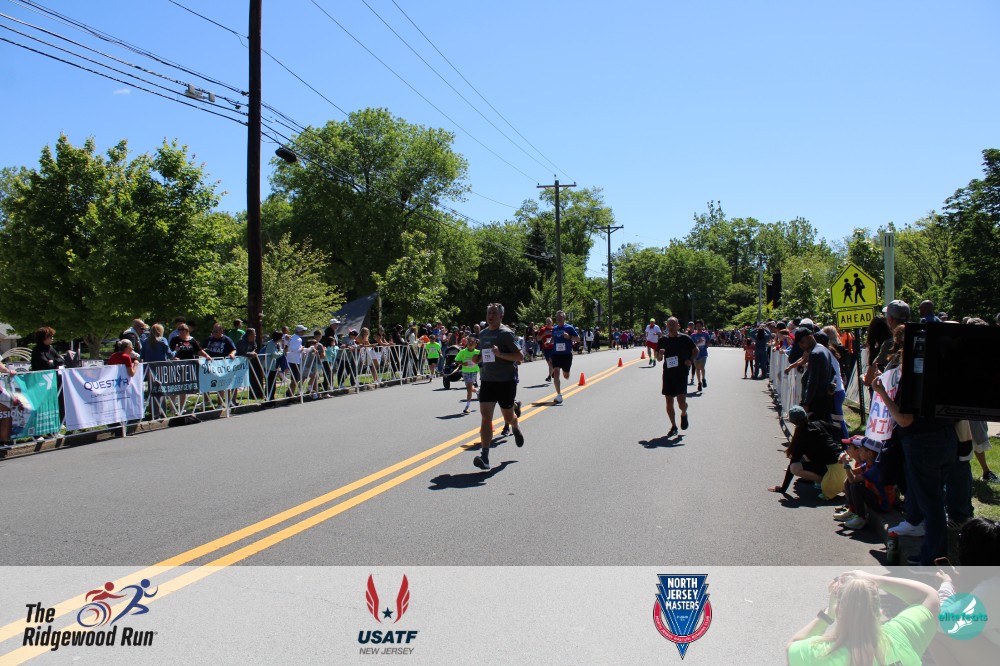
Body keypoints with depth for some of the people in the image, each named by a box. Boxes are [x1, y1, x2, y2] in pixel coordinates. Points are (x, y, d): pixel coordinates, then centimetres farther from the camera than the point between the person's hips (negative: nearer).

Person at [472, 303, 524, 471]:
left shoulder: (506, 334, -9)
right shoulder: (482, 334, 10)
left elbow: (520, 356, -12)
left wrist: (500, 354, -25)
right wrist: (479, 359, 3)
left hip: (506, 381, -4)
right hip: (487, 381, 4)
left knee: (508, 417, 12)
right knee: (485, 416, -10)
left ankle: (516, 427, 49)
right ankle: (485, 456, -13)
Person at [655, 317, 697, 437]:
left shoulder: (685, 339, -2)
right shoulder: (662, 340, 4)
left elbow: (696, 350, 12)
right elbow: (659, 359, 11)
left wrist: (691, 360, -4)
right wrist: (660, 354, -12)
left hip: (681, 373, -3)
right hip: (668, 374, 3)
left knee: (681, 401, -12)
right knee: (669, 401, 4)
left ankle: (684, 414, 23)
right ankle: (673, 426, 19)